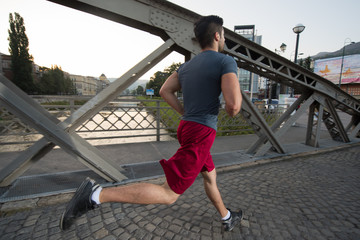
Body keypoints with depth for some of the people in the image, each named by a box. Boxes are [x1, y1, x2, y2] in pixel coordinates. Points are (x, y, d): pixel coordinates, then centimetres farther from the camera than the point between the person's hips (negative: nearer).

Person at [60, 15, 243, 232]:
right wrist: (232, 109, 4)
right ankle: (96, 194, -4)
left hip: (188, 127, 9)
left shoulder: (187, 65, 13)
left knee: (211, 176, 26)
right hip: (201, 135, -9)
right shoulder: (226, 61, -9)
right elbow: (233, 106, -22)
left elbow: (165, 91, 13)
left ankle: (227, 218, 50)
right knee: (168, 195, -2)